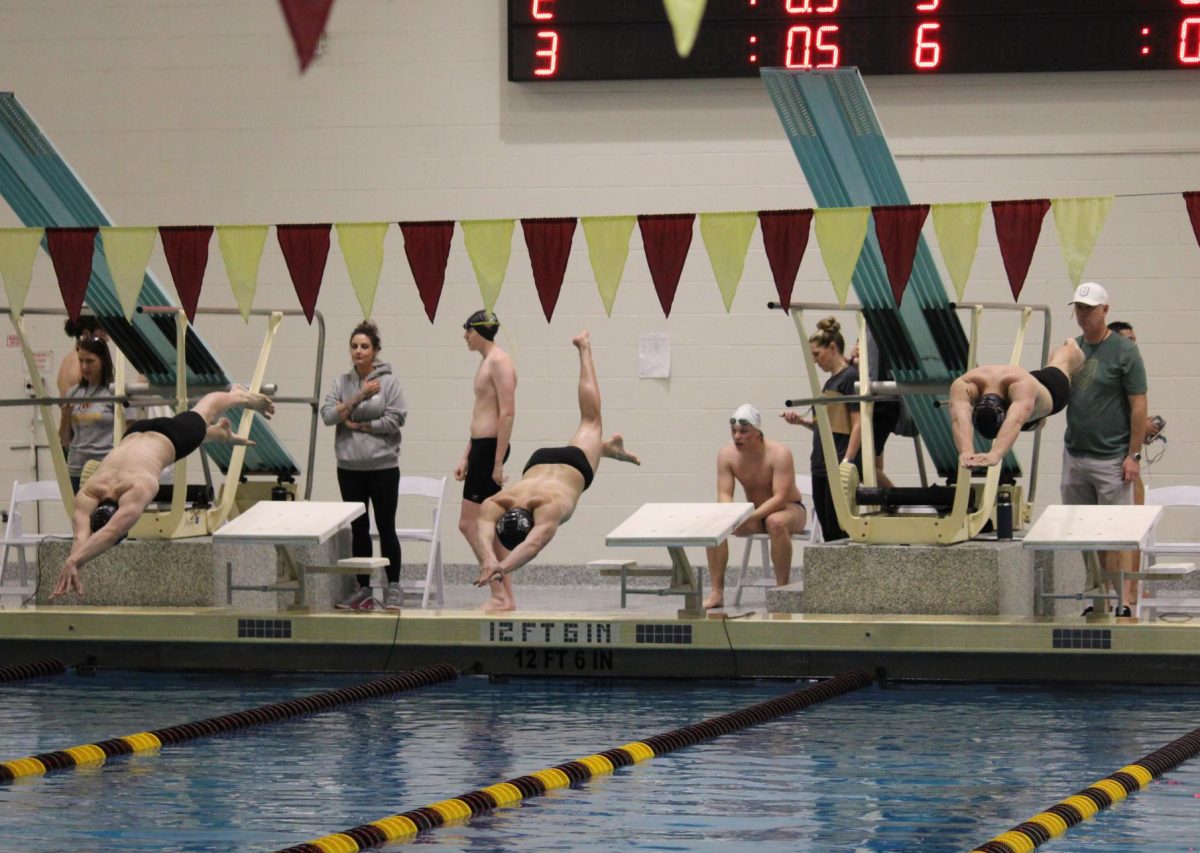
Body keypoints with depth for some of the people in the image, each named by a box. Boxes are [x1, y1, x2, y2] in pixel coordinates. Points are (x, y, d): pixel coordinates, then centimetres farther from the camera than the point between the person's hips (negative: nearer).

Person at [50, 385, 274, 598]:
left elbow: (110, 533, -67)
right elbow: (81, 538, -55)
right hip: (135, 435, 3)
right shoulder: (86, 496, -41)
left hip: (168, 437, -3)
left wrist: (73, 561, -80)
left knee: (205, 410, 32)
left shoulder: (136, 491, -52)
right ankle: (221, 433, 74)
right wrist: (73, 569, -75)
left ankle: (242, 395, 66)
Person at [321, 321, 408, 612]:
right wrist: (358, 397, -13)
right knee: (358, 529, 9)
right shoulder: (341, 383, 6)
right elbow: (328, 415, -5)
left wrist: (361, 425, -10)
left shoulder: (388, 382, -4)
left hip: (383, 466, -3)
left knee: (386, 527, 2)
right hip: (350, 467, 3)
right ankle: (363, 589, 15)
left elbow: (396, 419, -11)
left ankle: (393, 588, 10)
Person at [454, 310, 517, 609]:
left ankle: (499, 590, -9)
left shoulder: (499, 362, -12)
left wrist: (497, 463, -22)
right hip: (480, 449, 10)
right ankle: (506, 593, 12)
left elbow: (507, 413, -19)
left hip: (490, 448, -10)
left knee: (469, 524, -10)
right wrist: (466, 458, 21)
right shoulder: (486, 362, 19)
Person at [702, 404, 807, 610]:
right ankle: (717, 593, -18)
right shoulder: (727, 455, -10)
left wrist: (750, 517, -42)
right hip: (755, 513, 5)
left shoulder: (778, 453, -24)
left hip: (790, 509, -5)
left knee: (776, 522, -41)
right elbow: (724, 495, -11)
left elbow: (780, 498, -29)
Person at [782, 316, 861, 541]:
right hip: (821, 467, 9)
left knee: (839, 531, -8)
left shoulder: (850, 377, -9)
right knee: (828, 532, 9)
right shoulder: (831, 381, 17)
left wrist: (847, 462, -21)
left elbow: (858, 425, -15)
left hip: (837, 468, -9)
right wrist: (801, 421, 10)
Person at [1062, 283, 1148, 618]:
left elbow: (1138, 406, -9)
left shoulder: (1124, 351, -7)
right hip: (1075, 455, 6)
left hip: (1112, 458, -6)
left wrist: (1132, 455, -13)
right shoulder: (1071, 349, 11)